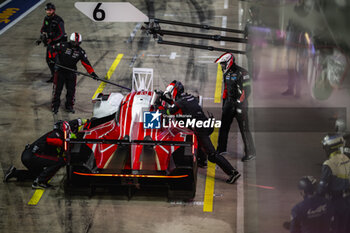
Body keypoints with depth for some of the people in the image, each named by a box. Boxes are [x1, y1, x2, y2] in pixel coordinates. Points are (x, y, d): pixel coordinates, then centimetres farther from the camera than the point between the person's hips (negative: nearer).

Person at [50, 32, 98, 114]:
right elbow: (52, 48, -4)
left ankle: (69, 106, 22)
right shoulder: (63, 46, -12)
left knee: (71, 90, 5)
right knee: (57, 89, 2)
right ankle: (55, 106, 15)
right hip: (60, 70, -3)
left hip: (71, 73, 3)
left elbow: (86, 63, -2)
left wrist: (92, 73, -9)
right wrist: (52, 58, -12)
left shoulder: (80, 52, -2)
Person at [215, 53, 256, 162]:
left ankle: (250, 153, 3)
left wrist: (239, 104, -19)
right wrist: (224, 101, 22)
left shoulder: (241, 73, -16)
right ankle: (221, 149, 23)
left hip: (240, 104, -8)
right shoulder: (227, 73, 11)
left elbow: (246, 90, -18)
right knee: (223, 127, 12)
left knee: (244, 129, -4)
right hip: (229, 103, 8)